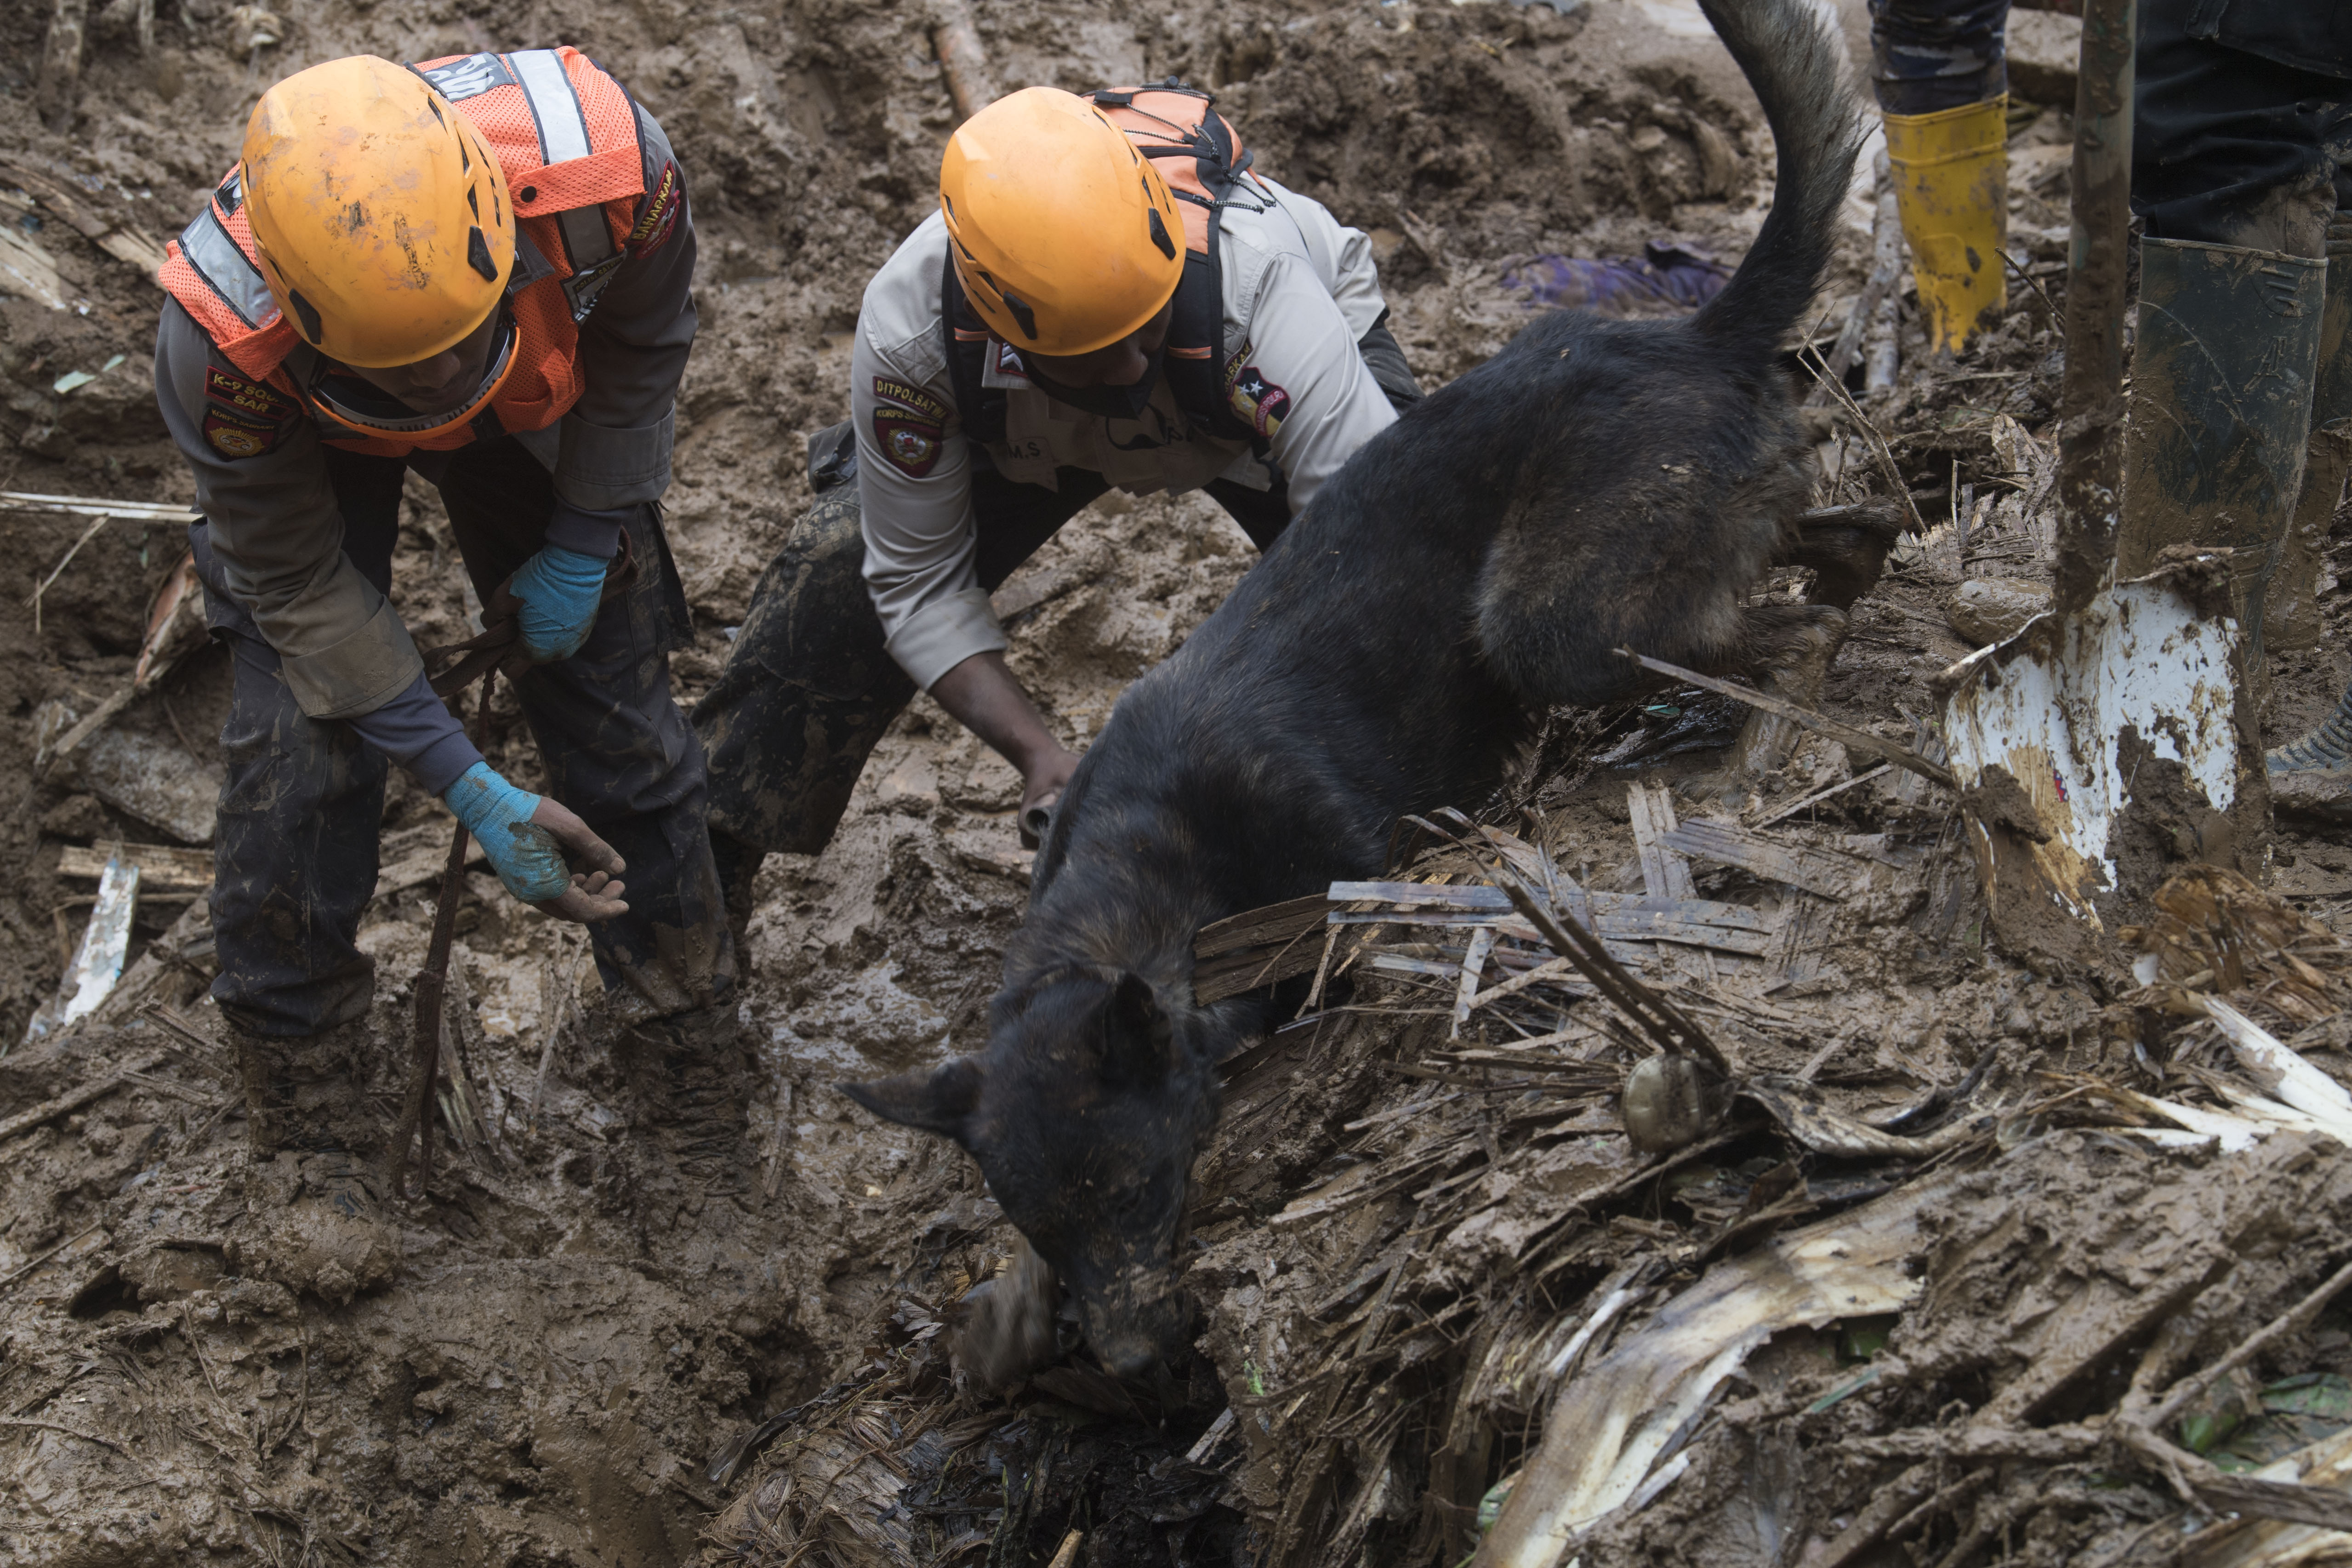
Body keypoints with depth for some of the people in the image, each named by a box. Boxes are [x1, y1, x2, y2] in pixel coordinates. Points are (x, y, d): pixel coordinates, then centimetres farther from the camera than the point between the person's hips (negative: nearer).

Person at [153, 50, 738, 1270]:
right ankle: (309, 1152, 9)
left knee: (625, 734, 3)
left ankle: (699, 1115, 21)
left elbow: (646, 332, -14)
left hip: (544, 402, 2)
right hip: (303, 437, -2)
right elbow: (300, 589, -24)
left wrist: (586, 540, -10)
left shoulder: (603, 165, -42)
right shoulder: (222, 342, -43)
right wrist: (469, 789, -27)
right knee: (296, 770, -12)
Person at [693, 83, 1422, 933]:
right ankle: (703, 869, 8)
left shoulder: (1255, 288, -47)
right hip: (1027, 423, 1)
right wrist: (1038, 756, -36)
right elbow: (919, 582, -24)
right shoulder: (908, 326, -38)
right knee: (841, 574, -12)